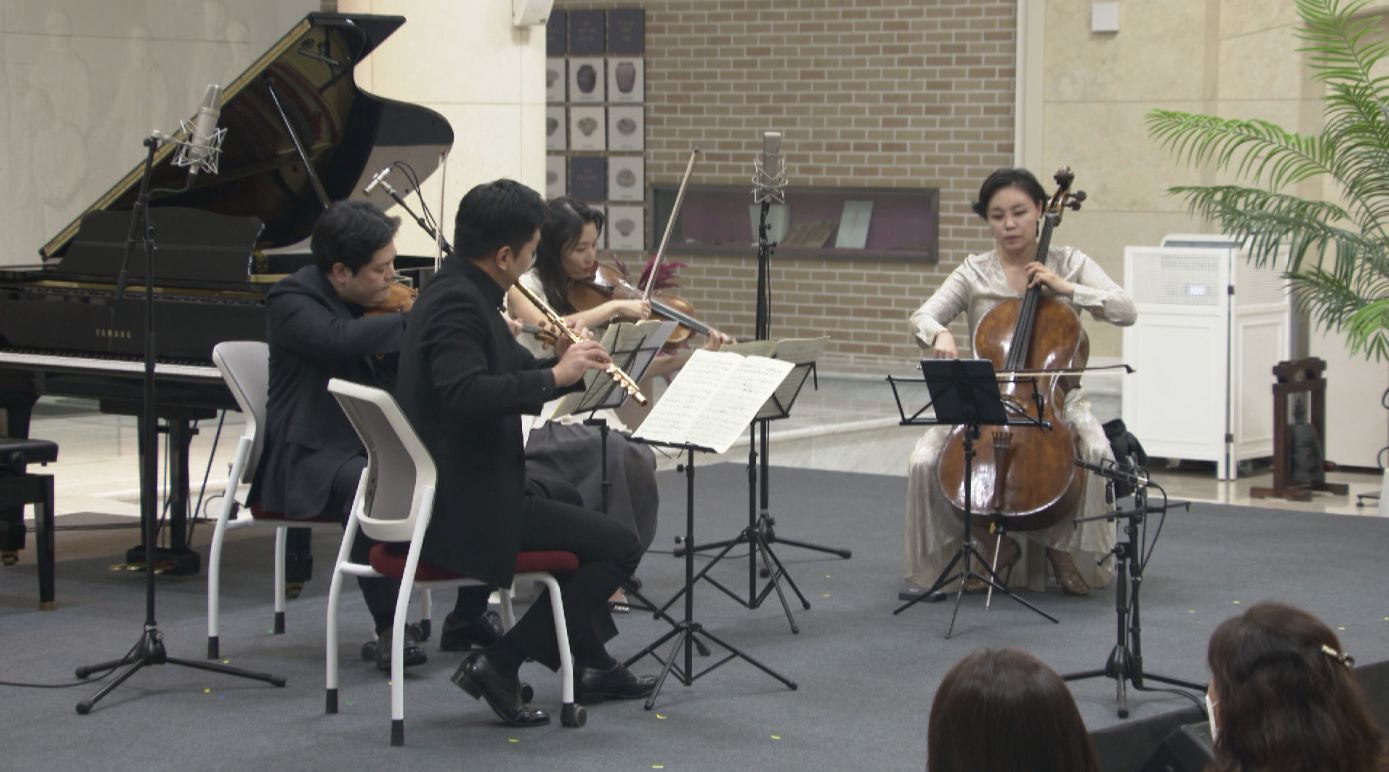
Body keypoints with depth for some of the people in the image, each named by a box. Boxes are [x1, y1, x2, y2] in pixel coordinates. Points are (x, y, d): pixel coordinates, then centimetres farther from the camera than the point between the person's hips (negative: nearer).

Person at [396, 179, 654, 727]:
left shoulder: (459, 292, 11)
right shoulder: (457, 303, -20)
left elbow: (499, 379, 17)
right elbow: (465, 393, -35)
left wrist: (560, 363, 1)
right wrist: (554, 375, -28)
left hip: (446, 494, 11)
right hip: (463, 508, -11)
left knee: (591, 528, 31)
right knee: (618, 547, -8)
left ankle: (594, 666, 39)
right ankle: (499, 664, -7)